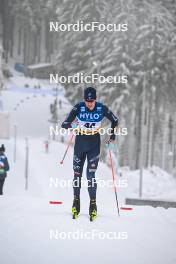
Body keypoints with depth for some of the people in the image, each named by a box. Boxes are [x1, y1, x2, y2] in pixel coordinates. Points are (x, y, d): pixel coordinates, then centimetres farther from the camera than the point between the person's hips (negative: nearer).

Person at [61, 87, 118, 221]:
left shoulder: (102, 108, -13)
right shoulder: (79, 108, -16)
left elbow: (115, 121, 5)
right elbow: (64, 124, -15)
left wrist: (112, 137, 1)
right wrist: (70, 125, -38)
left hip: (94, 144, -1)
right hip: (80, 143, 1)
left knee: (91, 175, -10)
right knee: (77, 173, 4)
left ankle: (93, 205, -3)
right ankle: (76, 202, 19)